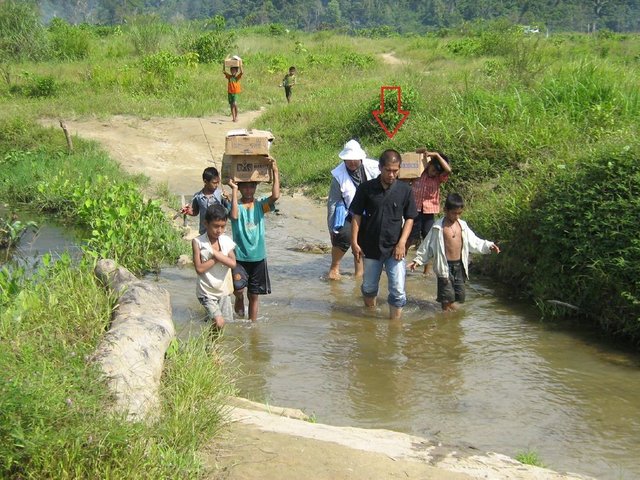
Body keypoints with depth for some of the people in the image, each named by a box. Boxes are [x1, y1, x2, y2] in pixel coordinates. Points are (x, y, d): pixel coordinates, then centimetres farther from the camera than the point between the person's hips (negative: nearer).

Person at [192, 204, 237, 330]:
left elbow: (233, 263, -11)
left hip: (224, 290, 4)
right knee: (218, 322, -17)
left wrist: (215, 253, -17)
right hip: (207, 292, -4)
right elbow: (199, 268, -15)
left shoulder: (227, 241, 0)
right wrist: (219, 256, -14)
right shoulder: (198, 242, -9)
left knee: (226, 323, 10)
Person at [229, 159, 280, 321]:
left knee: (254, 295, 12)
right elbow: (234, 215, -28)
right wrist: (234, 190, -24)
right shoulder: (236, 205, -5)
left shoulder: (260, 204, 1)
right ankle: (239, 299, 13)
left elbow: (275, 196, -19)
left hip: (258, 257, 2)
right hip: (239, 256, -2)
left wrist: (275, 172, -19)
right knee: (237, 287, -23)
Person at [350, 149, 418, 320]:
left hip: (395, 248, -1)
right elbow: (356, 216, 0)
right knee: (369, 287, 15)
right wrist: (354, 242, -6)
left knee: (398, 291, -6)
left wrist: (402, 243, -9)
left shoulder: (404, 190, -3)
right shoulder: (366, 188, -4)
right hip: (371, 247, 1)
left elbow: (409, 218, 2)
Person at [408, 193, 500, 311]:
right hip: (445, 266, -5)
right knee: (447, 298, -2)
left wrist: (488, 246, 1)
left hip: (459, 265, 5)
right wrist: (418, 260, -2)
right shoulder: (438, 227, -7)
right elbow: (427, 245, -1)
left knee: (459, 295, 8)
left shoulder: (462, 225, 6)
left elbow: (474, 242, 12)